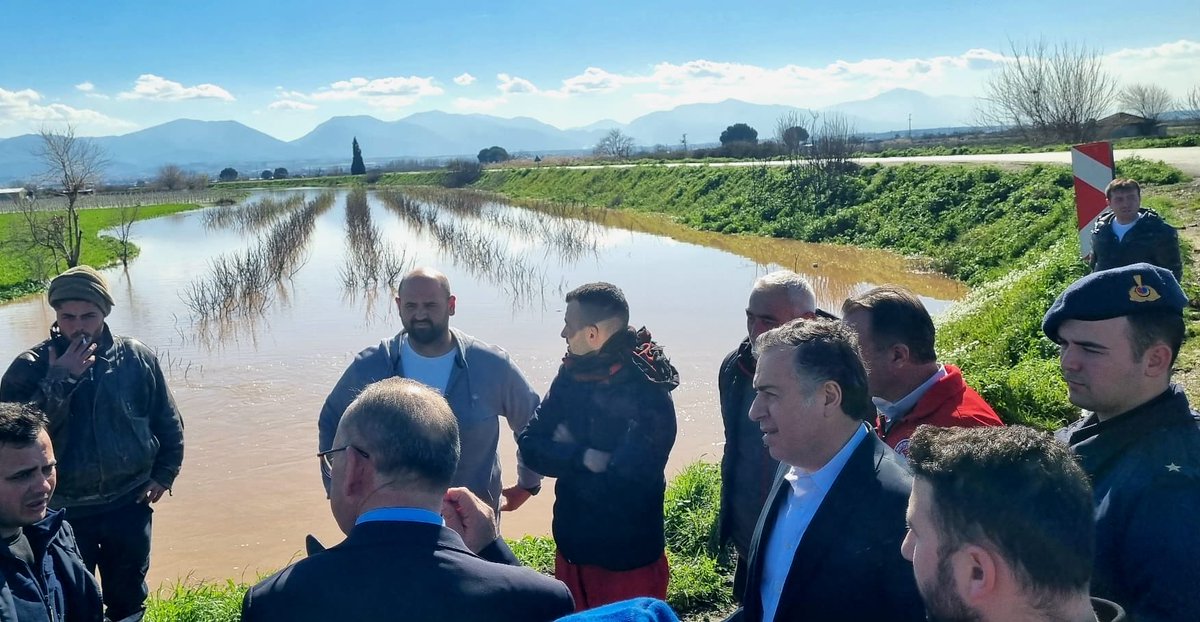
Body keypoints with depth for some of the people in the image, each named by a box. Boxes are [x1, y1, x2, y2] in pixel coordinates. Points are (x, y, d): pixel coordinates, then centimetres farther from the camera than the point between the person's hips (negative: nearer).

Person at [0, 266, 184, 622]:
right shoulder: (30, 367, -10)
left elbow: (168, 423, 4)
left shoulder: (136, 358, -7)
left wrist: (164, 474, 0)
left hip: (129, 505, 1)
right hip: (63, 511, -1)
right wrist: (58, 380, -26)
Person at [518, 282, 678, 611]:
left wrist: (566, 449, -13)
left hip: (628, 562, -6)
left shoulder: (647, 392, -22)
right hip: (571, 550, 6)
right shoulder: (572, 374, -2)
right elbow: (530, 446, -4)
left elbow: (623, 482, -28)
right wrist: (585, 457, -21)